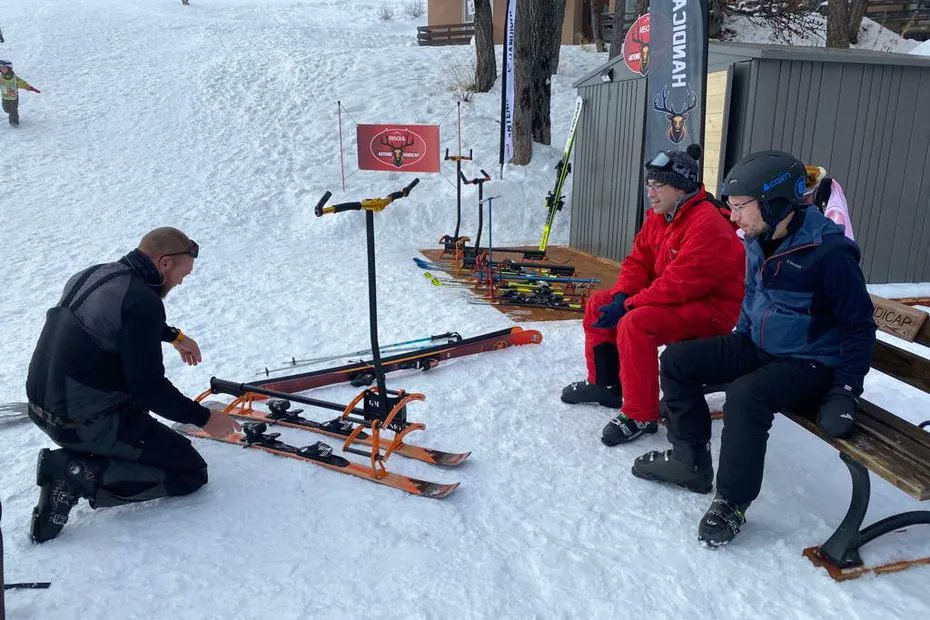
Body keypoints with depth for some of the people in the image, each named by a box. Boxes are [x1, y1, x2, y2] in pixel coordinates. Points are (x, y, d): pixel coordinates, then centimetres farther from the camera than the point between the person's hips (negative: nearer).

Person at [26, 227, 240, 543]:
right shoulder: (142, 301, -23)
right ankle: (77, 474, -9)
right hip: (85, 423, -9)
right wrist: (204, 418, -10)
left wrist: (175, 335, 31)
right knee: (191, 472, 0)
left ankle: (76, 457, 15)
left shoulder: (91, 275, 5)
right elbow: (149, 387, -22)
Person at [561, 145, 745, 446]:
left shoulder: (708, 225, -25)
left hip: (711, 308, -10)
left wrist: (628, 306, -25)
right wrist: (621, 296, -12)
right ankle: (604, 383, 20)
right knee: (598, 305, 7)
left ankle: (640, 415, -21)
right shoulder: (658, 217, 4)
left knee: (635, 323, -33)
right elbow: (638, 261, 6)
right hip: (670, 297, 10)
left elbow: (679, 283, -30)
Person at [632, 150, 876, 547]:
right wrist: (736, 347, 16)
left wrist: (845, 391, -18)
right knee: (677, 361, -3)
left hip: (809, 363, -8)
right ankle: (690, 460, 7)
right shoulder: (757, 242, 1)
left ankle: (732, 503, -16)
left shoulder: (829, 252, -22)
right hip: (757, 347, 8)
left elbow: (858, 326, -14)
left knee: (746, 395, -35)